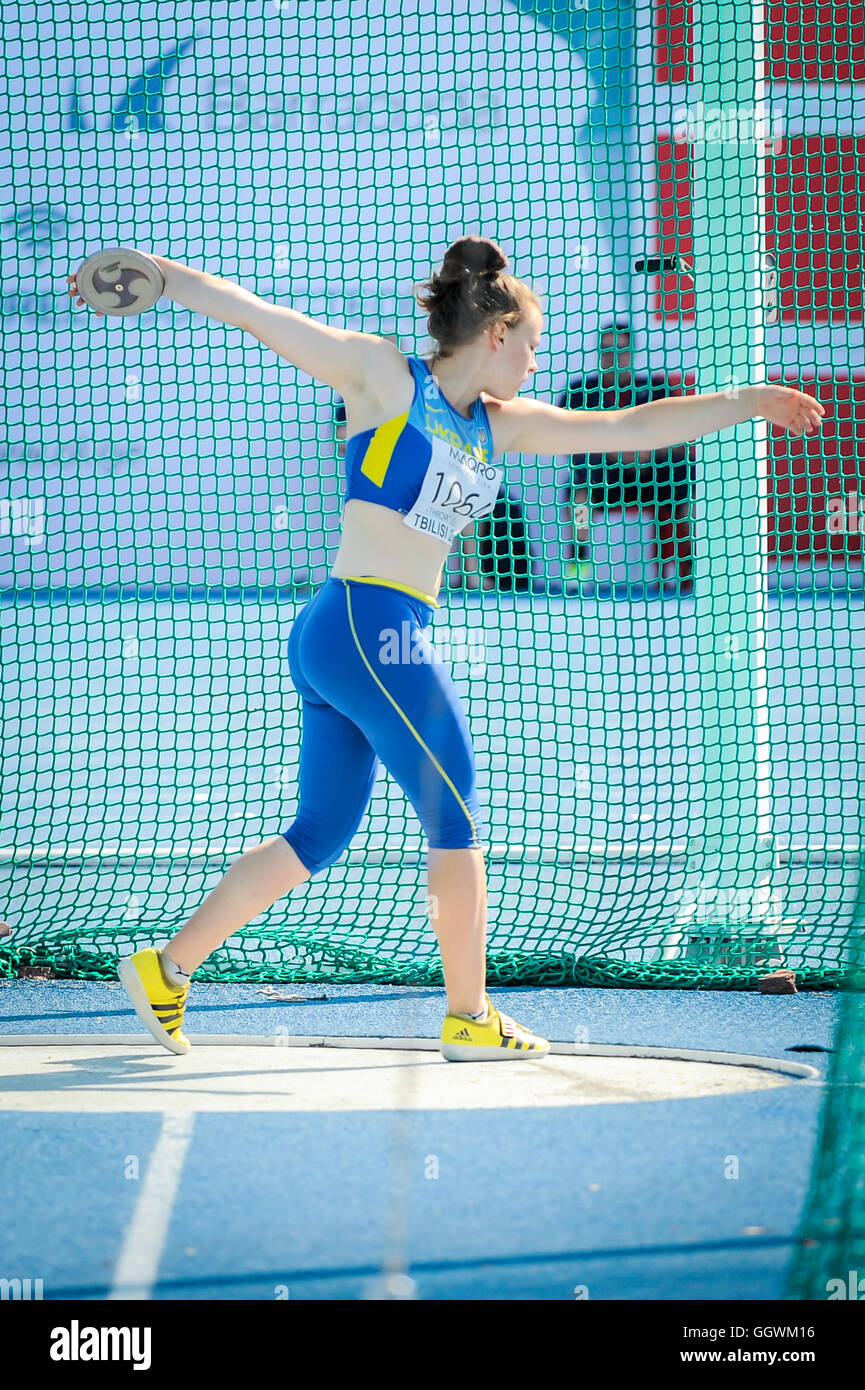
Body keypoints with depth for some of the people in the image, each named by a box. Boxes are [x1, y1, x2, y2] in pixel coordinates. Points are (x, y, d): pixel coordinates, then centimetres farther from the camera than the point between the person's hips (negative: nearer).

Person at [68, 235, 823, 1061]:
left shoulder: (501, 427, 18)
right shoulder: (385, 375, -1)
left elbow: (629, 427, 21)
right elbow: (253, 313, -1)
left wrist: (754, 402, 22)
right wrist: (151, 273, -7)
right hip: (370, 625, -9)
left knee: (319, 836, 12)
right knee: (456, 820, -2)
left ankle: (166, 967, 14)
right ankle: (469, 1019, 5)